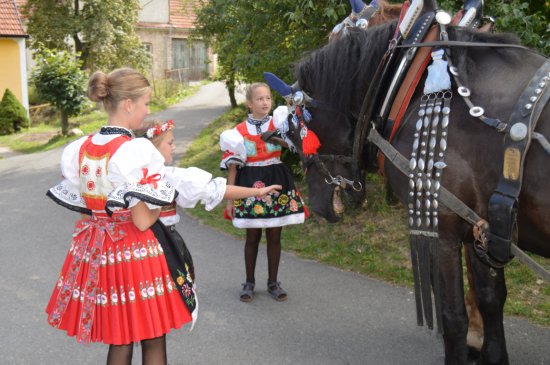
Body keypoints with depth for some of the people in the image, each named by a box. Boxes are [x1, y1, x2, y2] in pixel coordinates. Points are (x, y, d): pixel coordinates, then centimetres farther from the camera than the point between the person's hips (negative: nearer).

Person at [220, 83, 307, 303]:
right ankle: (249, 282, 23)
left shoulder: (279, 125, 2)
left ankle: (273, 283, 22)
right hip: (250, 186, -1)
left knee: (274, 237, 8)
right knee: (252, 237, 7)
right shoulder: (239, 132, -3)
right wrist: (230, 199, -1)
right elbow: (232, 167, 0)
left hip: (277, 185, 2)